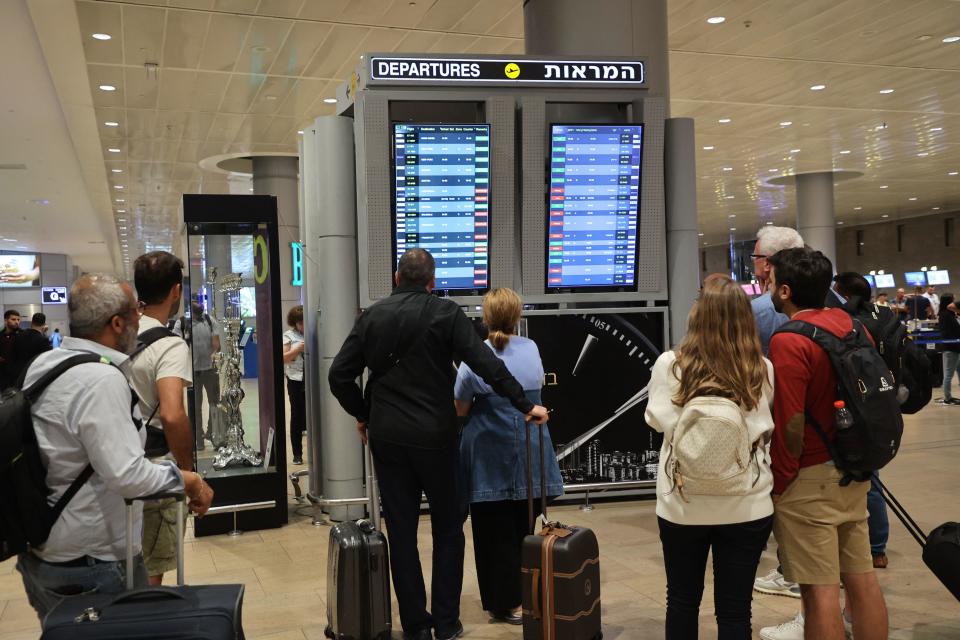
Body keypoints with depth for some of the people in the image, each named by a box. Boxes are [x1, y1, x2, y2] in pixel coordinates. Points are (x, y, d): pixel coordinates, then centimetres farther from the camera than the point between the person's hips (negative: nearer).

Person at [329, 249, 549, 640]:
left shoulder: (371, 317, 4)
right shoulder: (445, 313, -6)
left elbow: (339, 376, 2)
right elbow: (487, 365, -14)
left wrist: (363, 415, 15)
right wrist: (525, 406, -8)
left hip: (386, 437, 3)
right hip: (435, 436, -2)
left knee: (401, 532, 9)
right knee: (447, 529, 12)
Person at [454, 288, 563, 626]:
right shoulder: (532, 348, 2)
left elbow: (460, 409, -3)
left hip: (491, 457, -4)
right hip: (530, 451, 4)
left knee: (496, 533, 7)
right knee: (525, 529, 15)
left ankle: (506, 603, 13)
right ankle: (528, 596, 25)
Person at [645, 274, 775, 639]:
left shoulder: (670, 364, -12)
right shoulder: (762, 369, -7)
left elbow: (658, 420, 0)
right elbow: (766, 428, 8)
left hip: (683, 503, 0)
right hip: (747, 506, 1)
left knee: (682, 601, 18)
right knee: (735, 609, 10)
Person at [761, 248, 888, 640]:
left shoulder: (790, 342, -19)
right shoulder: (852, 325, 5)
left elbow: (789, 427, -21)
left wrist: (778, 485, -9)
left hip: (809, 479, -8)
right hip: (853, 472, 8)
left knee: (820, 590, 1)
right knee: (862, 578, 15)